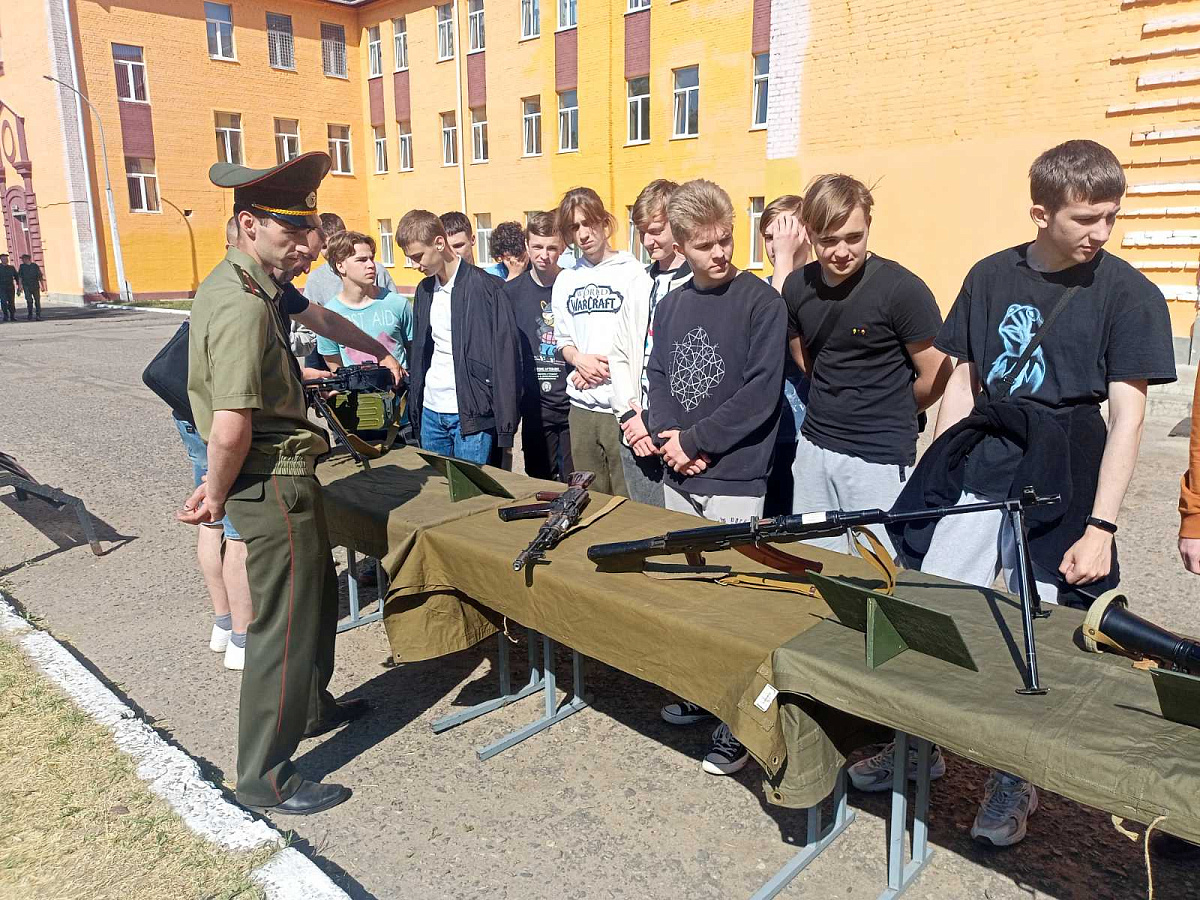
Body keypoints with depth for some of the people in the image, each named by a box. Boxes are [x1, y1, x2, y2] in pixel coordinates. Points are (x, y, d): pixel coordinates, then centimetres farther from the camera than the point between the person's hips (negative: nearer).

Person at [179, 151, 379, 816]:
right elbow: (231, 427, -29)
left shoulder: (229, 284, 10)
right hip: (275, 484, -10)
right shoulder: (243, 306, -23)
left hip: (274, 475, 10)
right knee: (283, 623, 1)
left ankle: (312, 707, 47)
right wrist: (218, 498, -14)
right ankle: (263, 778, 17)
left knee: (317, 594, 25)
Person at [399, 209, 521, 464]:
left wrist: (506, 428, -16)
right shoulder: (425, 290, 11)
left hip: (473, 414, -7)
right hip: (431, 410, 7)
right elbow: (420, 352, 16)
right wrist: (414, 409, 10)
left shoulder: (485, 287, -12)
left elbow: (506, 356, -13)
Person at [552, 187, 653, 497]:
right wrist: (579, 359, -4)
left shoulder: (632, 272, -2)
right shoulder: (566, 280, 14)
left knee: (627, 498, -4)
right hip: (581, 406, 5)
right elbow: (563, 339, 16)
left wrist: (606, 367, -10)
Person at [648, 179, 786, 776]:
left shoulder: (761, 303, -8)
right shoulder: (670, 306, 11)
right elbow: (658, 377, 11)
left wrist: (693, 441, -12)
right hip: (678, 479, 6)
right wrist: (669, 438, -7)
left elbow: (760, 394, -14)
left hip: (735, 481, -6)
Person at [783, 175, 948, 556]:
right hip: (812, 450, 6)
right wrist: (835, 408, 12)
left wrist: (888, 414, 7)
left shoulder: (902, 289, -14)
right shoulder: (797, 287, 3)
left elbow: (936, 378, -7)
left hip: (879, 460, -5)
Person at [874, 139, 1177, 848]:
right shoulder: (992, 275, 7)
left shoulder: (1129, 294, -3)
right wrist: (933, 476, 6)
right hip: (974, 473, 3)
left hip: (1058, 481, -3)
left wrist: (1101, 526, -14)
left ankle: (1016, 779, 26)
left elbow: (1128, 416, -7)